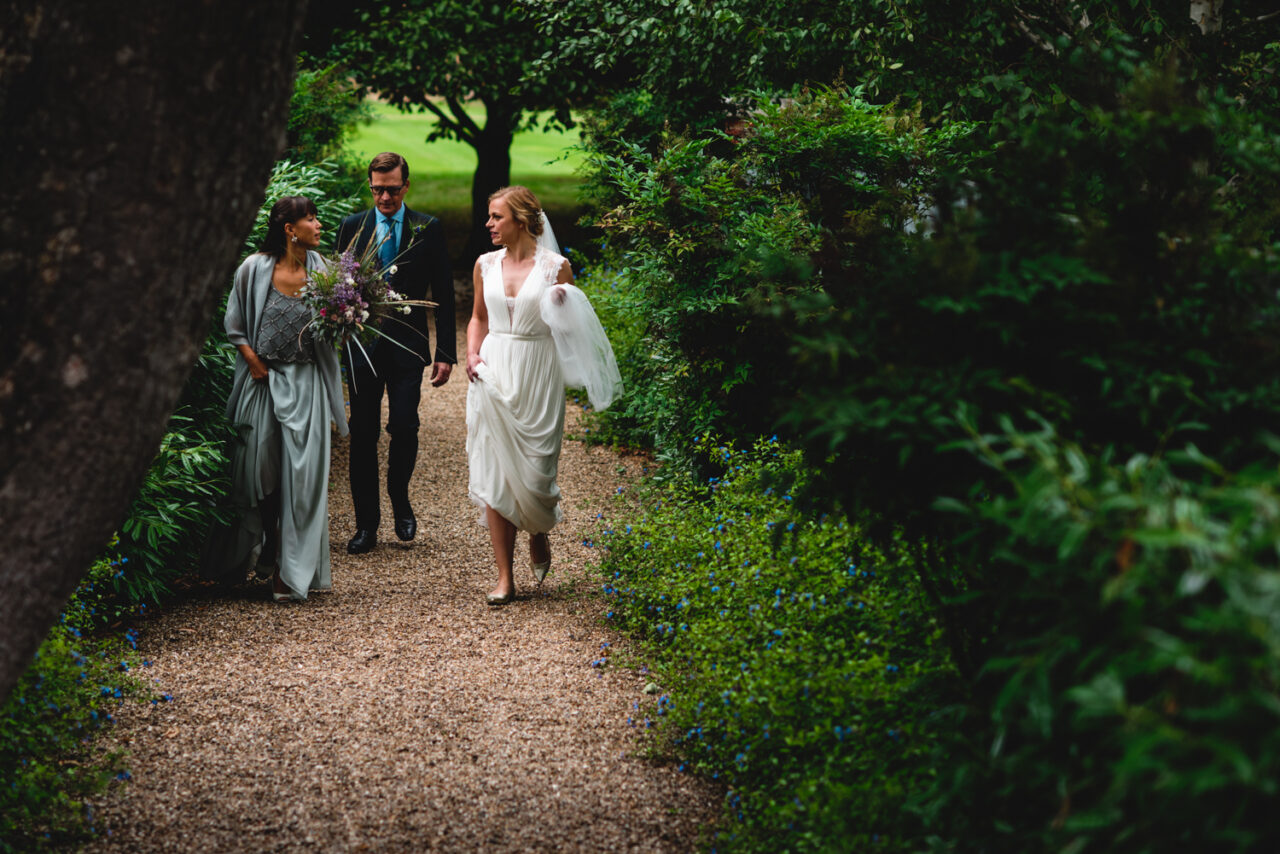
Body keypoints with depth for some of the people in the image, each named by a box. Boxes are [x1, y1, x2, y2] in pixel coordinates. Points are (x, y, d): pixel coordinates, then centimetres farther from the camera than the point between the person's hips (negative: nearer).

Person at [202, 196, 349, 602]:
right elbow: (234, 323, 4)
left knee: (301, 475, -5)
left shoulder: (321, 271, -1)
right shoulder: (255, 269, -5)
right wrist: (253, 361, -5)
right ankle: (267, 548, 31)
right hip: (262, 380, 0)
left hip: (304, 385, 0)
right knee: (258, 468, 8)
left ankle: (291, 571, 0)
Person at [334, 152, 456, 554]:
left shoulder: (428, 230, 2)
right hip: (362, 346, 1)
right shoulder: (352, 227, 5)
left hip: (408, 347, -1)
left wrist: (446, 352, -1)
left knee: (404, 428, -10)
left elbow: (443, 294, 4)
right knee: (363, 434, 2)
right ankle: (366, 525, 10)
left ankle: (400, 502, 18)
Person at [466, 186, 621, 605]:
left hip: (538, 376, -2)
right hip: (494, 375, 3)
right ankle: (504, 576, 1)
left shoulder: (555, 267, -2)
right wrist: (472, 354, 3)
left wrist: (562, 307, -16)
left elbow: (568, 326, 5)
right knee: (494, 472, -3)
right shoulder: (486, 265, 8)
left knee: (536, 470, -1)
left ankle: (539, 534, 35)